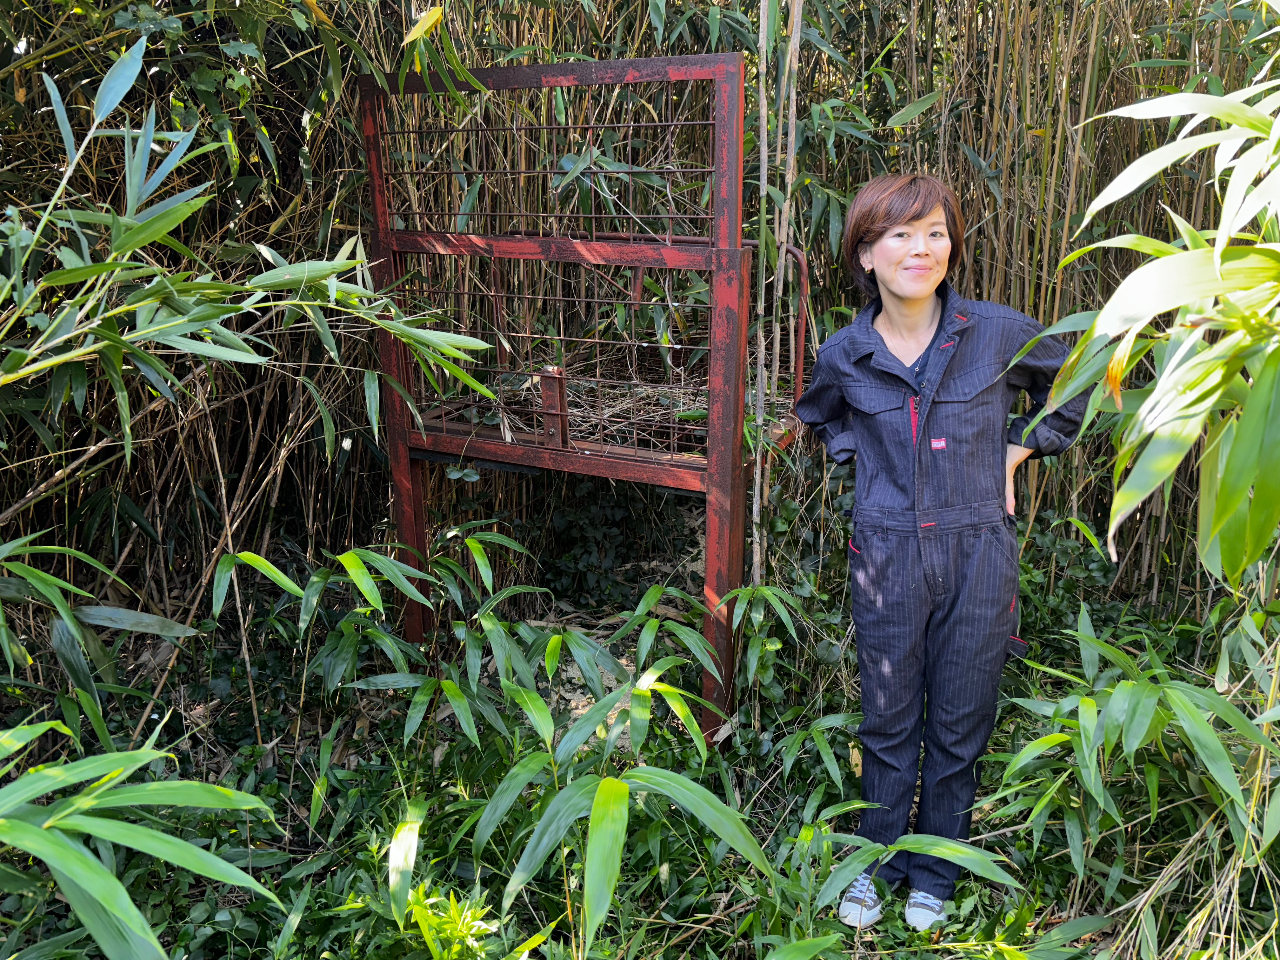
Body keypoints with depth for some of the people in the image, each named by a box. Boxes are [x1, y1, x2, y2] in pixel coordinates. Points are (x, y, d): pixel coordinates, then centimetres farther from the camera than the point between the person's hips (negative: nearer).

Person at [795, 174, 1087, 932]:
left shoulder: (999, 333, -7)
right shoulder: (845, 355, -3)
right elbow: (819, 416, 21)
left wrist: (1019, 450, 5)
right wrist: (863, 458, 6)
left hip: (978, 554, 0)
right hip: (887, 555, 1)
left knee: (960, 724, 11)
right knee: (888, 720, 12)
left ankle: (935, 875, 32)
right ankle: (878, 862, 33)